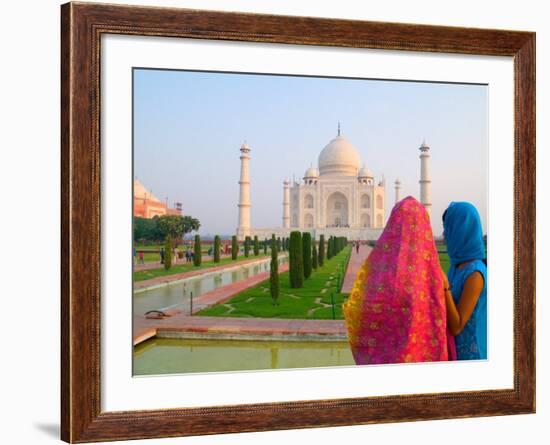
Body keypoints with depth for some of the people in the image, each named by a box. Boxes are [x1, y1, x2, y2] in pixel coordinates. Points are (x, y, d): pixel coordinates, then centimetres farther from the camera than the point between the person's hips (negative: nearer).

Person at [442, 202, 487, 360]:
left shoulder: (475, 274, -23)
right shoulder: (458, 266, 5)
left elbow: (456, 327, -22)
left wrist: (444, 285, -28)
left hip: (468, 355, -9)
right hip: (452, 349, 9)